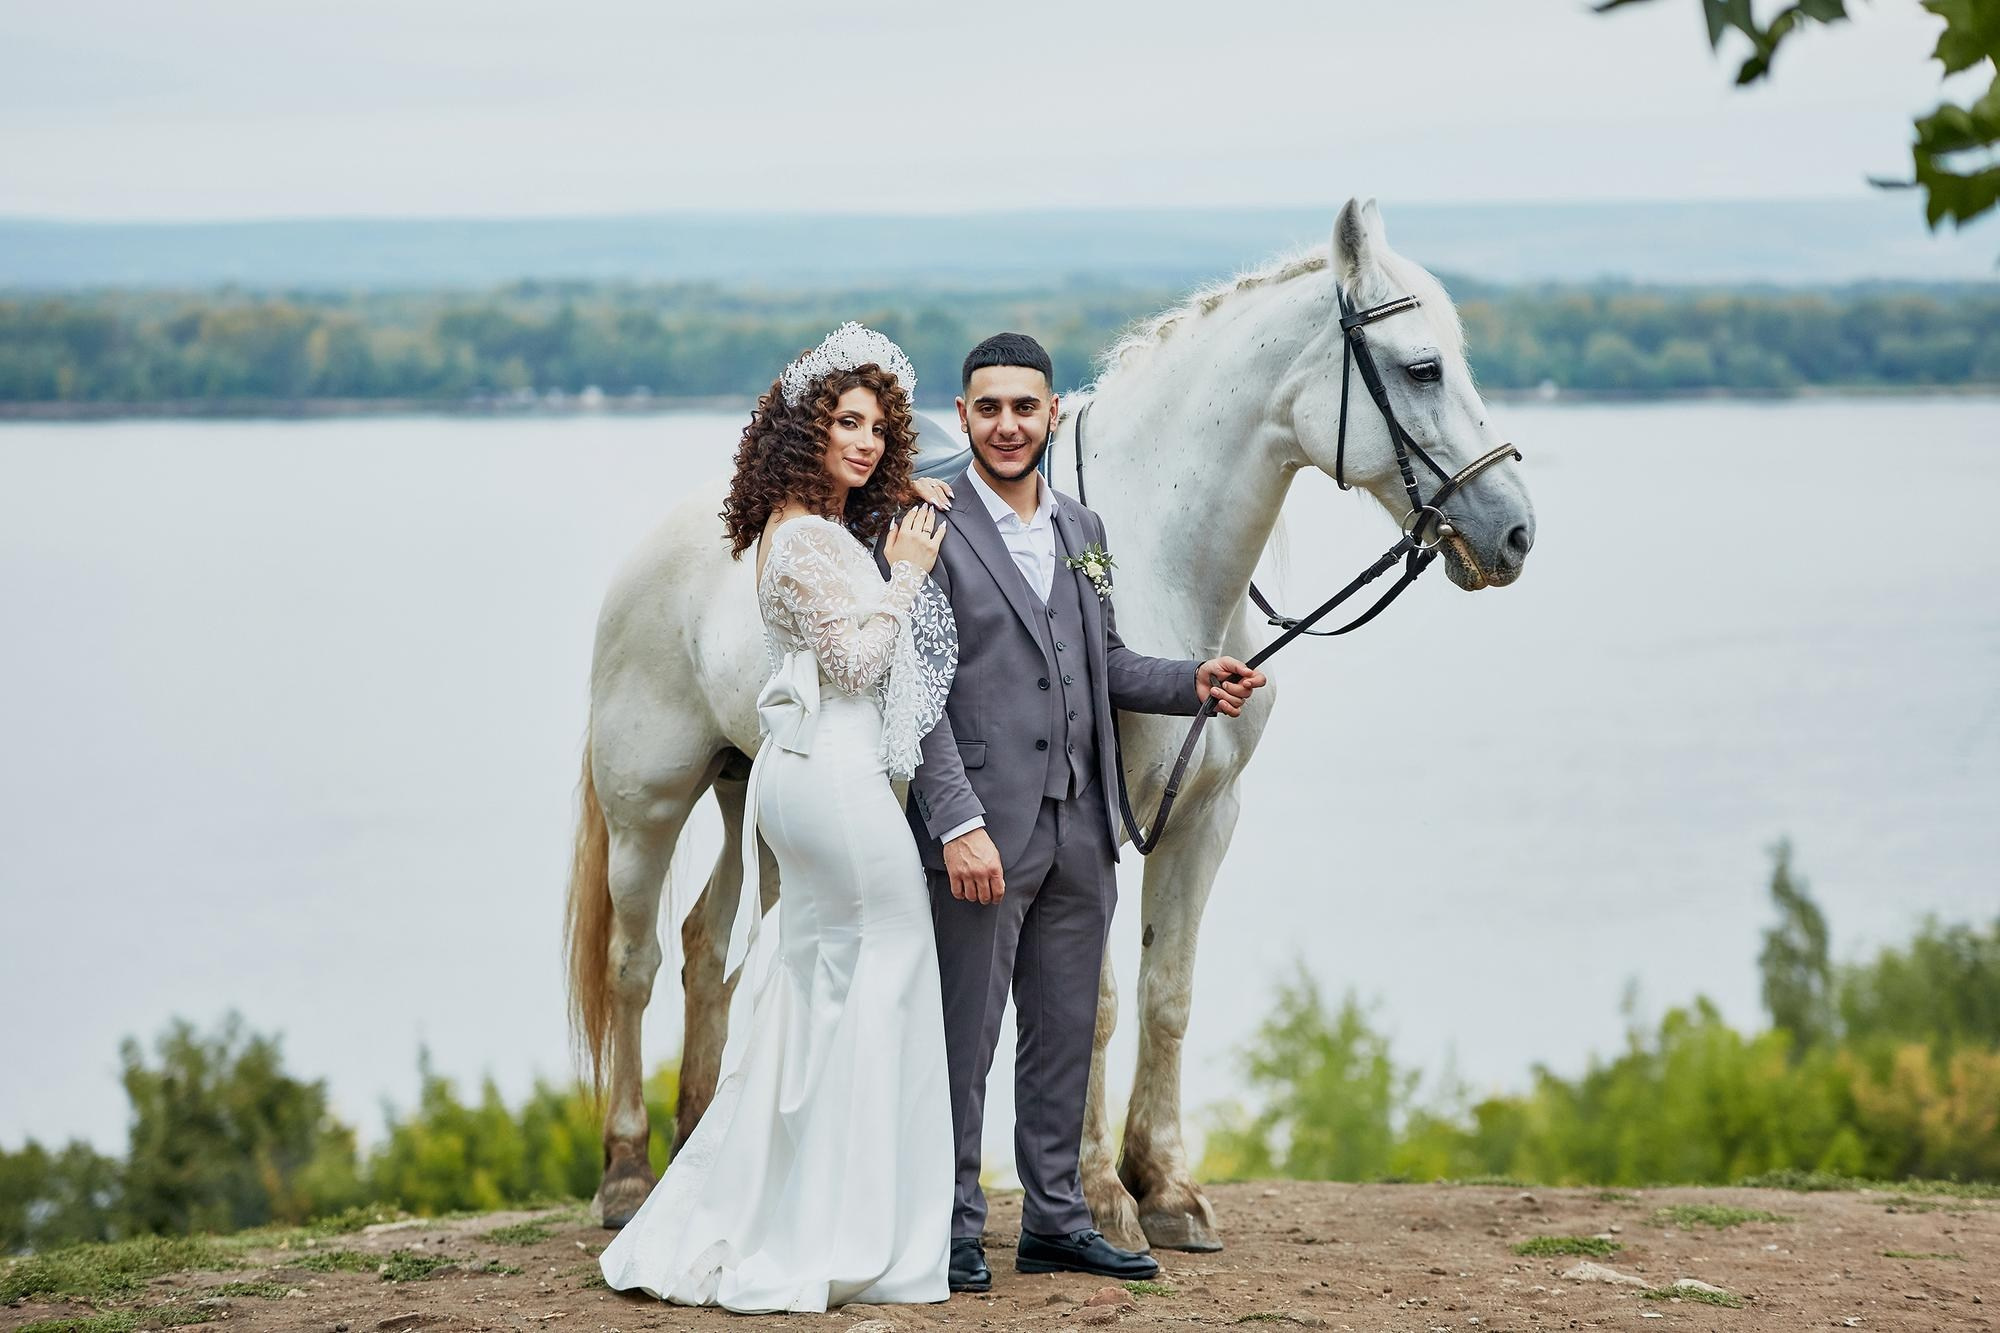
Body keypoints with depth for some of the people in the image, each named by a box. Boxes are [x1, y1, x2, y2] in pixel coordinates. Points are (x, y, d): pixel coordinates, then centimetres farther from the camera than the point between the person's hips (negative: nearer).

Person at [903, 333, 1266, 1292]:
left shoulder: (1081, 529, 13)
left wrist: (1195, 682, 2)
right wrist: (959, 824, -21)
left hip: (1079, 827, 7)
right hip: (984, 830, -7)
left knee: (1064, 1034, 13)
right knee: (963, 1039, 1)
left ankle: (1055, 1219, 23)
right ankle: (953, 1225, 11)